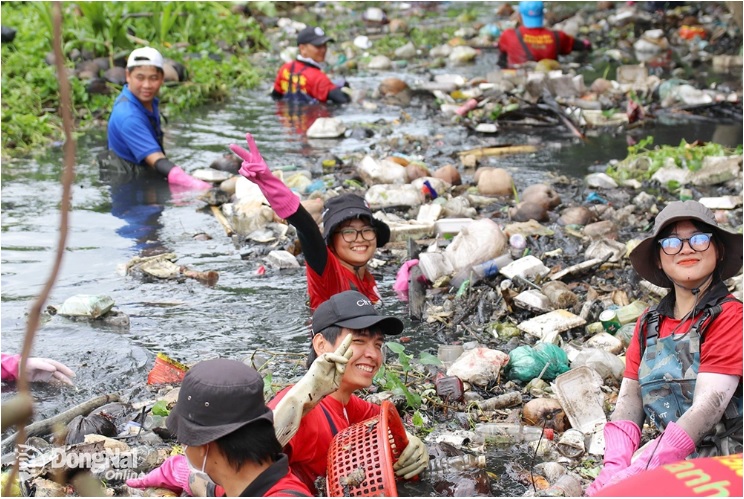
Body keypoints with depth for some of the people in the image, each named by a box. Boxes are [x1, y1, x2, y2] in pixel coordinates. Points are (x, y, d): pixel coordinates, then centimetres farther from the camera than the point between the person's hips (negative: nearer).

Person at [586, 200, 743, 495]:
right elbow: (629, 399, 5)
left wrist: (634, 475, -25)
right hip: (673, 459, 5)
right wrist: (614, 466, -14)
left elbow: (708, 407, -18)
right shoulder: (649, 324, 11)